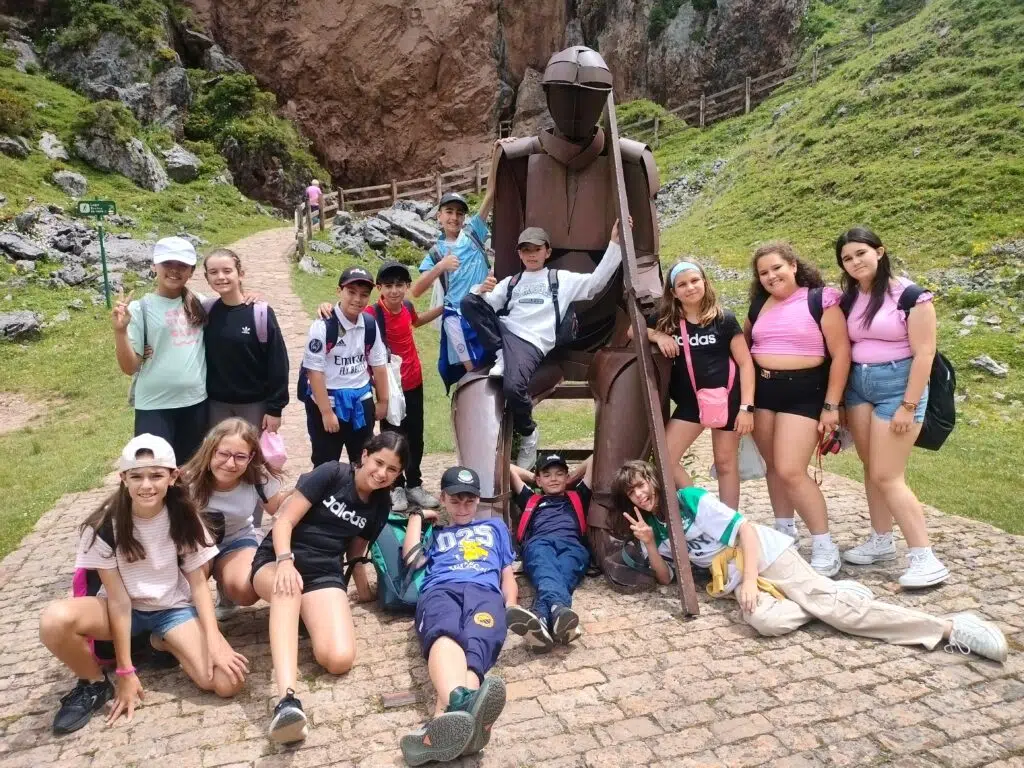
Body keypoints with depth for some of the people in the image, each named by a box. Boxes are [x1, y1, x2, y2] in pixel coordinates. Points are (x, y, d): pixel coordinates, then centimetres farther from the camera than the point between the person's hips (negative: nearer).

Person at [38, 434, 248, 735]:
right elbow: (119, 598, -17)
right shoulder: (105, 525, -17)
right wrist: (125, 672, -16)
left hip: (174, 608, 1)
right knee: (55, 619, -34)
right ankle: (94, 683, -3)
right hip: (126, 609, -1)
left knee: (228, 682, -23)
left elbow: (198, 584, -7)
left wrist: (214, 641, -20)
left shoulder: (184, 517, -12)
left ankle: (164, 643, 7)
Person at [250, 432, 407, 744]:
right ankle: (286, 699, -57)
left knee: (340, 660, -23)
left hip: (325, 573, 4)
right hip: (277, 560, -3)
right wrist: (285, 562, -26)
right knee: (287, 588, -43)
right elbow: (284, 521, -11)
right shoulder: (331, 473, -5)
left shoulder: (381, 506, 10)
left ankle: (304, 615, 10)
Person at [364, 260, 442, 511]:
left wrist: (442, 308, 18)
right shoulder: (372, 314, -21)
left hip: (414, 381, 6)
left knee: (415, 436, 15)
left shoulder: (407, 306, -3)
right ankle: (396, 488, 25)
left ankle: (414, 485, 31)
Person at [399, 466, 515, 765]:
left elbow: (508, 574, 31)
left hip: (485, 591, 0)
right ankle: (460, 704, -73)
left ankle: (445, 717, -70)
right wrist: (417, 515, 32)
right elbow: (412, 559, 17)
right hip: (439, 590, 0)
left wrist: (511, 606, 10)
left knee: (477, 642, -39)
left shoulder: (495, 526, 41)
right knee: (445, 636, -40)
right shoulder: (434, 534, 38)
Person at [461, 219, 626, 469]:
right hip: (504, 332, 4)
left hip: (531, 342, -4)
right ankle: (501, 356, -19)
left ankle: (528, 433, -2)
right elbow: (482, 305, 18)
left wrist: (615, 242, 5)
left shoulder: (561, 279, 21)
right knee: (469, 302, -21)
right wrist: (481, 289, -6)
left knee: (513, 387, -33)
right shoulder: (510, 282, 27)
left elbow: (597, 281, 11)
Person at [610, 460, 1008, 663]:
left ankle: (950, 628, -18)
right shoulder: (654, 529, 8)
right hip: (730, 576, 4)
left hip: (763, 551, -4)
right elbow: (665, 578, 4)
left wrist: (750, 579, -24)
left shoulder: (690, 499, -11)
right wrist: (649, 544, -12)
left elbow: (746, 529, -14)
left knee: (824, 599, -21)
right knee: (765, 621, -29)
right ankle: (831, 594, -5)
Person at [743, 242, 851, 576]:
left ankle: (825, 546, 2)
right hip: (762, 390, 6)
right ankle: (784, 531, 28)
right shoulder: (759, 305, 9)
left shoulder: (820, 300, -7)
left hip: (805, 392, -6)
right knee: (773, 466, 11)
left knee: (791, 471, -12)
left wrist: (831, 405, -12)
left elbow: (841, 354, -9)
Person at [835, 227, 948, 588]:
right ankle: (881, 541, 25)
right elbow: (842, 351, 9)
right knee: (871, 469, 11)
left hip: (897, 385, -6)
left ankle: (925, 558, -1)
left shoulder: (910, 295, -10)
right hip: (857, 386, 6)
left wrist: (908, 406, -16)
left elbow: (923, 353, -13)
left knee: (886, 476, -9)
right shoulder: (848, 299, 7)